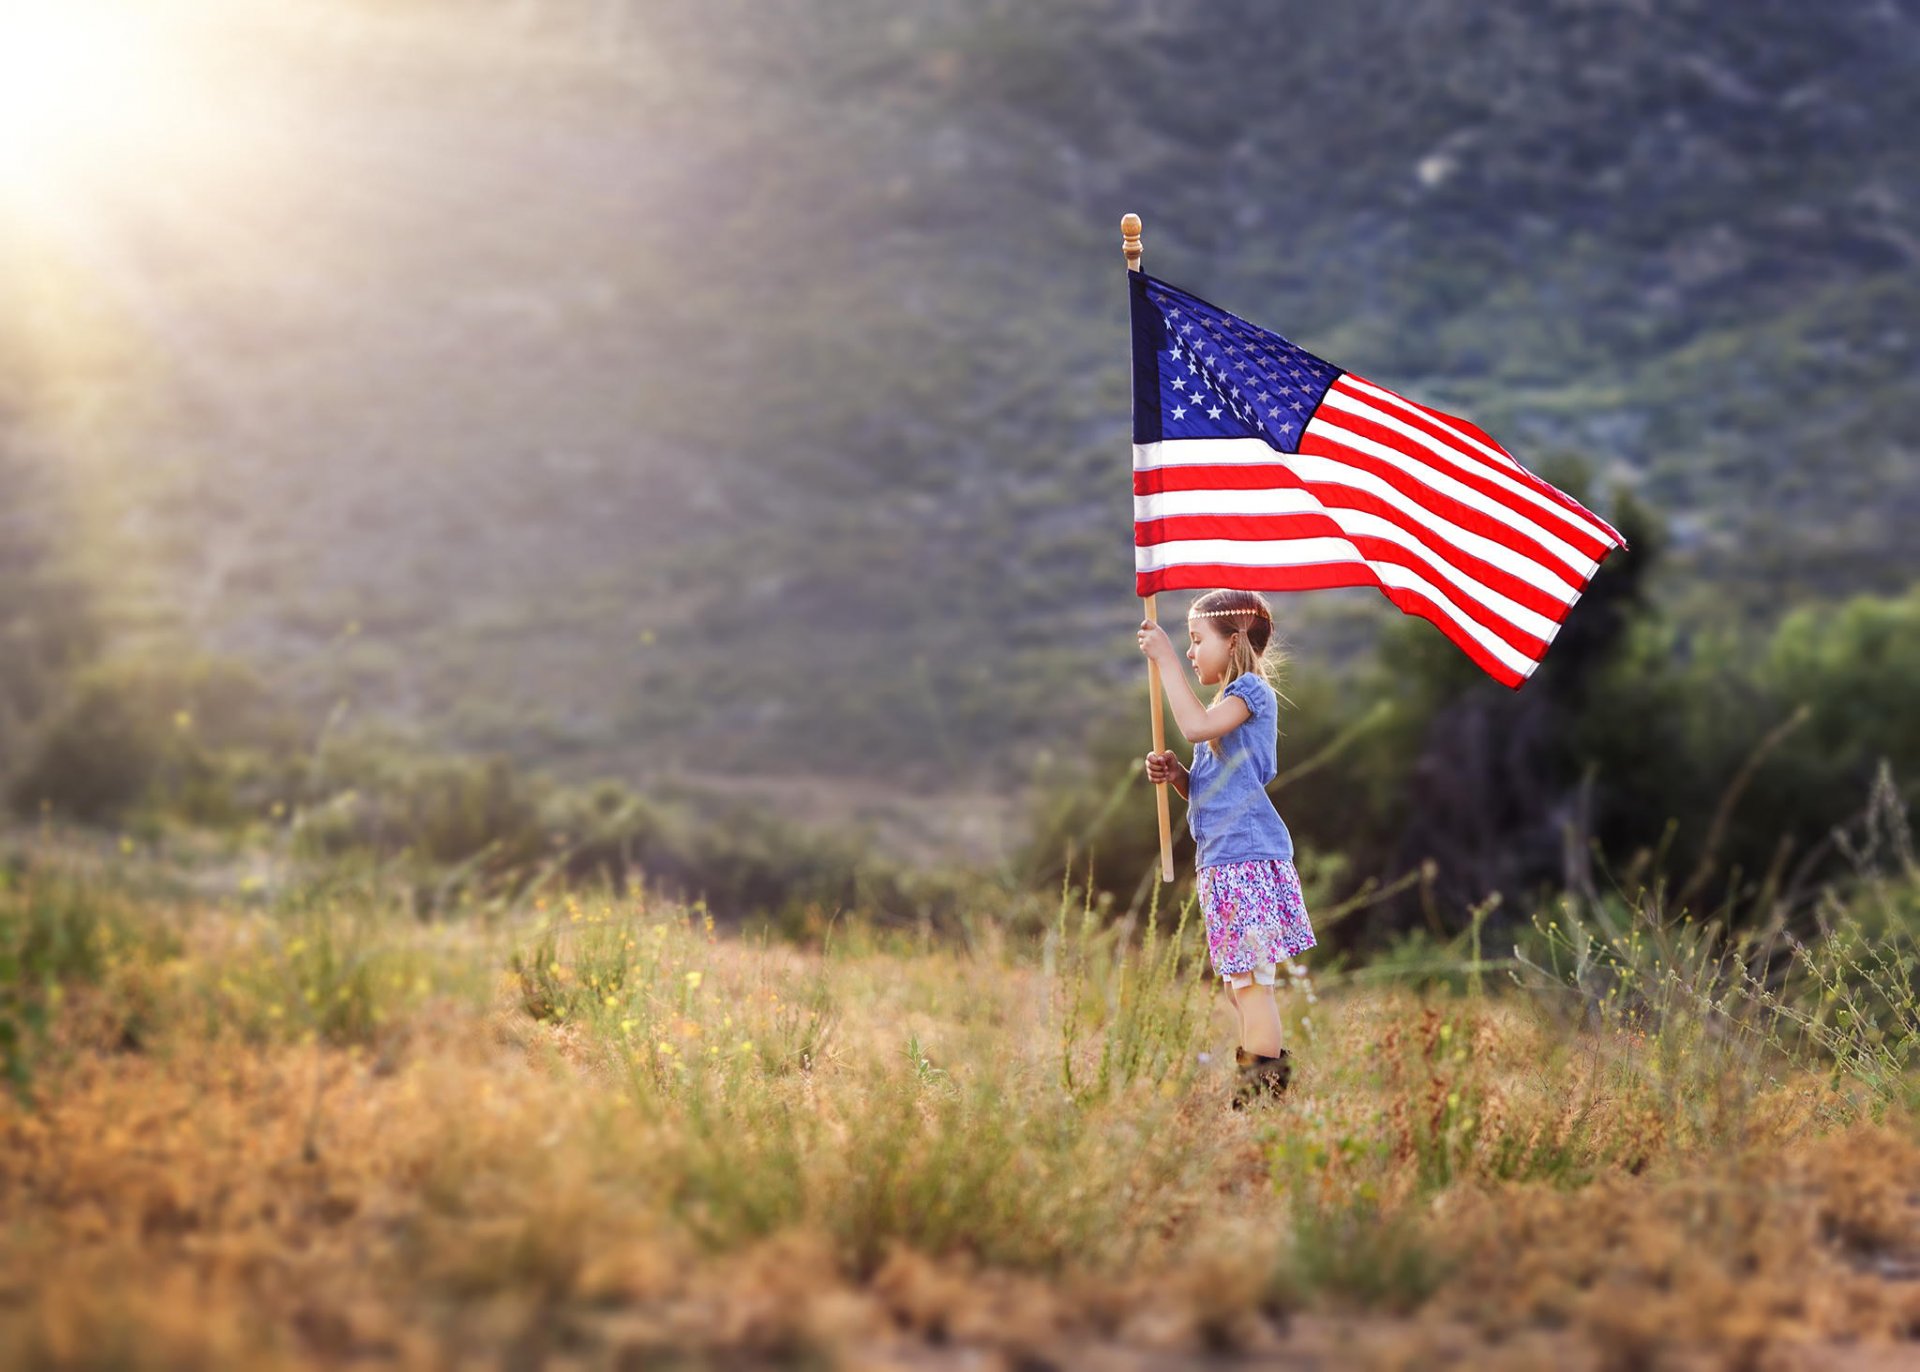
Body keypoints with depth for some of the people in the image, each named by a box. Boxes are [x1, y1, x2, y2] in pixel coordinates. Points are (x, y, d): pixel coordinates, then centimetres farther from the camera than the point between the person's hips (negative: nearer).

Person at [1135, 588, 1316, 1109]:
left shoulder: (1252, 691, -7)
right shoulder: (1227, 705, 22)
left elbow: (1197, 726, -26)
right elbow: (1207, 794, 27)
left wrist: (1166, 659, -20)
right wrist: (1176, 773, 6)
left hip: (1248, 860, -10)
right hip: (1222, 861, 10)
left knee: (1251, 983, -12)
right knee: (1237, 986, 13)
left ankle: (1262, 1087, -12)